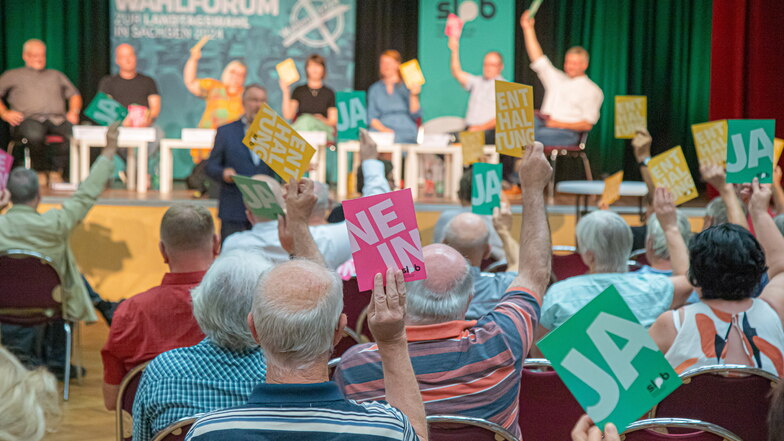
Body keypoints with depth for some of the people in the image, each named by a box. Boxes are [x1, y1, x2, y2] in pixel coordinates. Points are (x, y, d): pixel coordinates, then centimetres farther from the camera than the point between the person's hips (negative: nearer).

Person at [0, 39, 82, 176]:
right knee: (34, 135, -42)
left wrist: (74, 112, 6)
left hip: (58, 119, 2)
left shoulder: (56, 75, 32)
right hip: (30, 119, -2)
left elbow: (74, 95, 27)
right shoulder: (13, 76, 24)